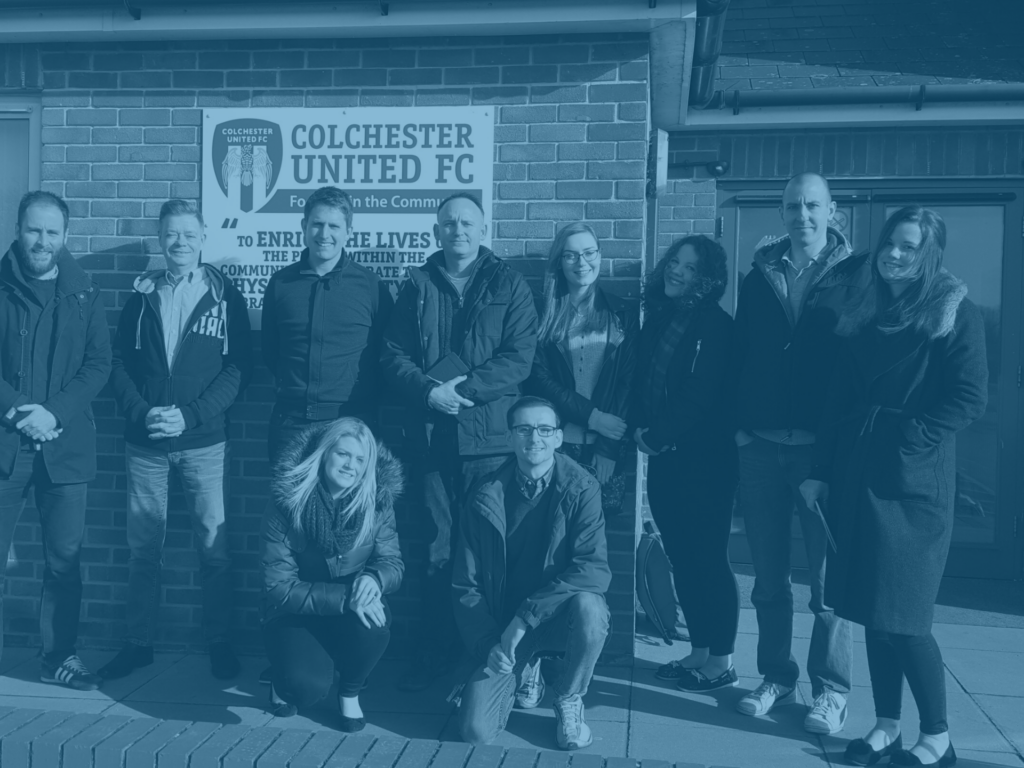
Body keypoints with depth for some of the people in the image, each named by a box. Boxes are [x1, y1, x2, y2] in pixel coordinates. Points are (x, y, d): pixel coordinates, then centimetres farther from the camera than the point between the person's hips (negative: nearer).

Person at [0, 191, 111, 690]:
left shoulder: (84, 295, 8)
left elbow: (98, 364, 2)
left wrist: (55, 413, -11)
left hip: (65, 444, 1)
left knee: (64, 558, 6)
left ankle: (59, 656, 19)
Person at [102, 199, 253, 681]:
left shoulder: (225, 296, 2)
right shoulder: (142, 295, 9)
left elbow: (238, 368, -4)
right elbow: (120, 363, 6)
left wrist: (190, 415, -14)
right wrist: (141, 412, -11)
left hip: (203, 442, -2)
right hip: (144, 442, 2)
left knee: (213, 546, 0)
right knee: (143, 547, 9)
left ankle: (219, 643, 14)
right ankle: (139, 643, 22)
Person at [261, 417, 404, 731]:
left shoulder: (378, 500, -12)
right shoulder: (287, 504, -18)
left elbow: (393, 563, -8)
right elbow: (279, 587, -20)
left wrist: (373, 578, -34)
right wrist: (343, 598, -34)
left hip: (352, 610, 2)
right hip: (295, 614, -2)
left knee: (374, 620, -33)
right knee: (308, 686, -30)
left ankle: (350, 692, 1)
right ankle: (284, 679, 12)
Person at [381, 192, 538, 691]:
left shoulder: (508, 285, 6)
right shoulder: (418, 285, 12)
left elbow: (519, 357, -4)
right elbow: (394, 354, 6)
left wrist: (466, 388, -14)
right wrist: (428, 391, -11)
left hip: (490, 435, -2)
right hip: (430, 436, 2)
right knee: (437, 549, 7)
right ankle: (437, 650, 20)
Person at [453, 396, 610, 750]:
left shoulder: (581, 488, -11)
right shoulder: (487, 497, -7)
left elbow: (595, 568, -22)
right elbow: (465, 585, -1)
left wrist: (527, 615, -28)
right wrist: (489, 645, -13)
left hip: (560, 615, -1)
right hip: (503, 621, 1)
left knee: (588, 607, -36)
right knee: (476, 730, -15)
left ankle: (569, 700, -4)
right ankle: (524, 672, 19)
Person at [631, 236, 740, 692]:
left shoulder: (716, 326, -9)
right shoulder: (657, 318, 12)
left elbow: (701, 395, -15)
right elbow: (641, 381, 12)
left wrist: (659, 436, -12)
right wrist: (640, 428, -3)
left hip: (704, 458, -7)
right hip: (663, 456, 7)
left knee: (708, 557, -1)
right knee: (681, 556, 11)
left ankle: (721, 661, 12)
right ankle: (699, 651, 24)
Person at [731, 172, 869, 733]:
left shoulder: (855, 275, 1)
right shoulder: (759, 277, 11)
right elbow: (740, 358, 11)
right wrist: (741, 425, 3)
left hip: (825, 447, -3)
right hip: (762, 446, 3)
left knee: (828, 577, 4)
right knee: (768, 576, 11)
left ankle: (831, 690, 18)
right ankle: (777, 676, 25)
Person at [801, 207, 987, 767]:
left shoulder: (955, 314, -2)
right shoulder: (864, 315, 14)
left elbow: (969, 399, -9)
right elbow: (839, 398, 12)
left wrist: (910, 441, -16)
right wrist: (821, 470, 8)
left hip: (913, 480, -5)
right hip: (856, 474, 5)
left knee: (901, 615, -3)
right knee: (871, 609, 9)